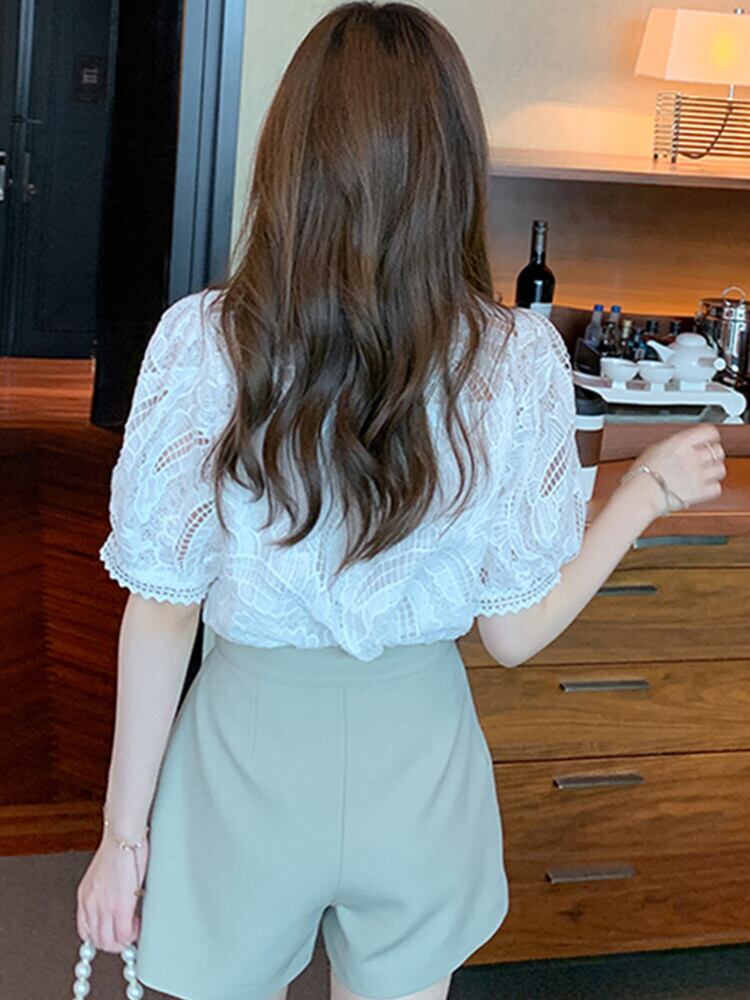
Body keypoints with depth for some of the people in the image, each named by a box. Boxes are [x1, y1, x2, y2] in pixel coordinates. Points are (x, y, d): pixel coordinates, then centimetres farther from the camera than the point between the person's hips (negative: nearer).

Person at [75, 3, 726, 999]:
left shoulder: (201, 344, -17)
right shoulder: (521, 359, -13)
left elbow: (162, 612, -12)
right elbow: (517, 631, -6)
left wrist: (125, 829, 0)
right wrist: (650, 492, 9)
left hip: (251, 743, -1)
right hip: (419, 759, 2)